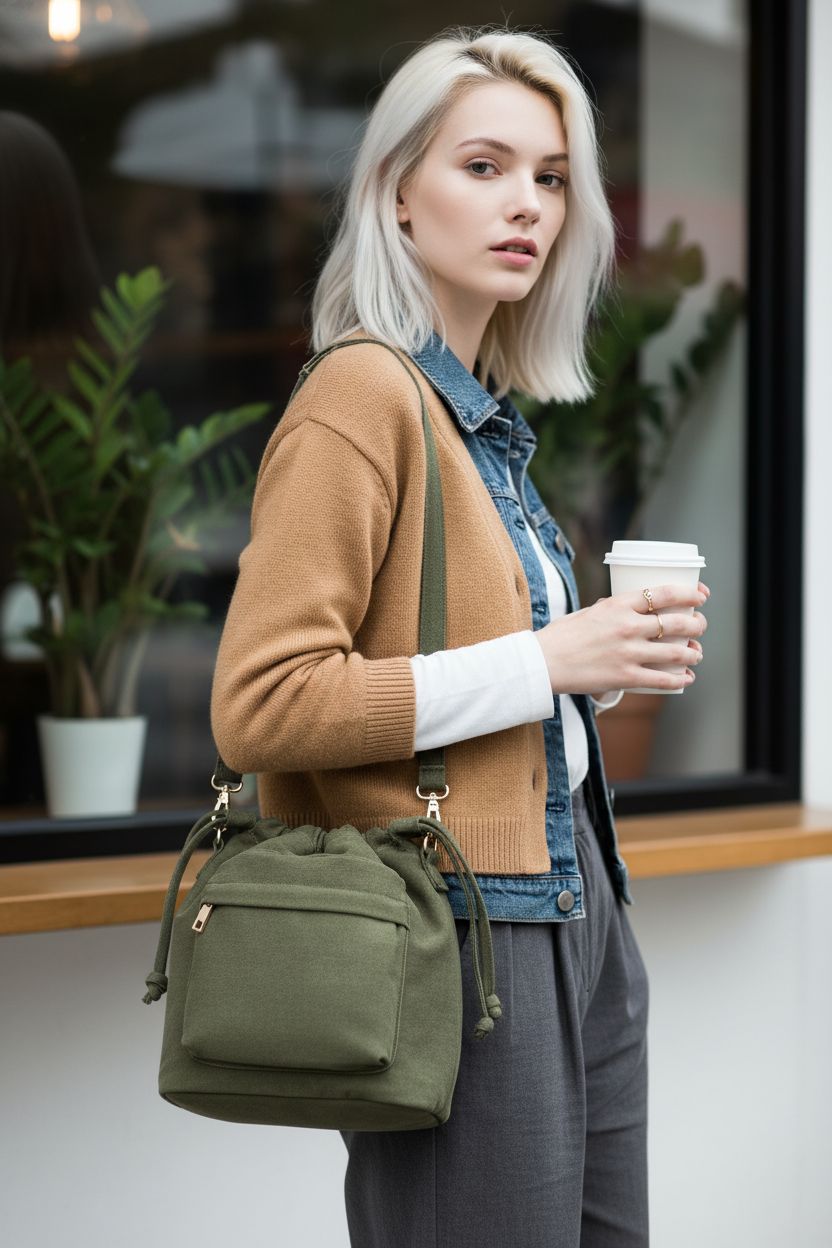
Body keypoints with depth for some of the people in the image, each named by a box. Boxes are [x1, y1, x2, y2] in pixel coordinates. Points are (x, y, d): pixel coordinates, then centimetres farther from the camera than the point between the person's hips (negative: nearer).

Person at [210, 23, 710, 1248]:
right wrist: (540, 663, -19)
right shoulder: (362, 396, -12)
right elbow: (260, 706, -20)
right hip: (463, 927, -9)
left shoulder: (488, 413, 13)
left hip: (576, 910, 9)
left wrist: (611, 658, 7)